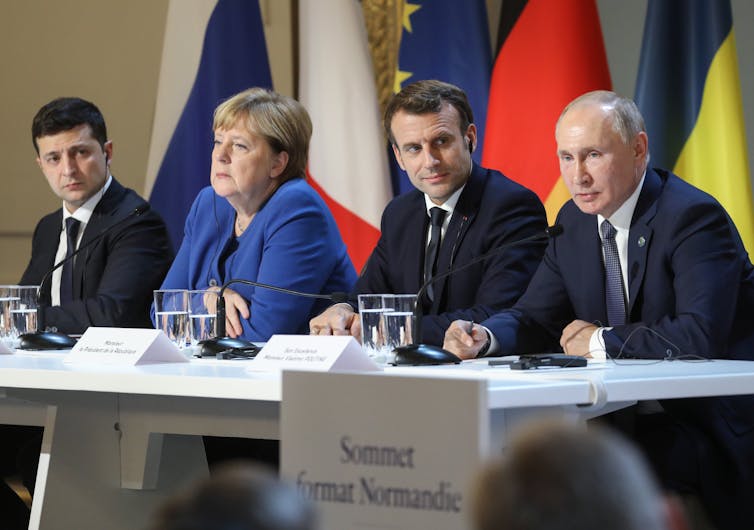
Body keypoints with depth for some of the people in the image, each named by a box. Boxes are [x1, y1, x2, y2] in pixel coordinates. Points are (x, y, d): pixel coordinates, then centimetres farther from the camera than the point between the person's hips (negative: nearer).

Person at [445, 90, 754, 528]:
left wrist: (601, 341, -17)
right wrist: (484, 337, -12)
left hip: (719, 432, -7)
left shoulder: (693, 217, -17)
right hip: (638, 415, 7)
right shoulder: (575, 221, 8)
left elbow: (700, 336, -29)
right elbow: (536, 319, 11)